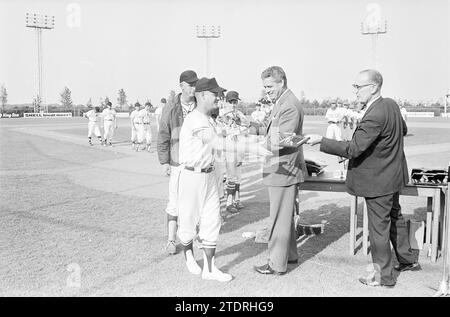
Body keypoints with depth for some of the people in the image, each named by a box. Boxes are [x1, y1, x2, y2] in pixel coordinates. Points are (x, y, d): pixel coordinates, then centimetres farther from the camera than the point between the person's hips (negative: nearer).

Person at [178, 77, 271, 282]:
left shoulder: (206, 119, 11)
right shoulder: (195, 119, -22)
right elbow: (217, 143, -36)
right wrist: (251, 148, -42)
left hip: (209, 176, 9)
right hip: (191, 176, -8)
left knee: (212, 221, 5)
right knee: (189, 220, 8)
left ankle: (209, 268, 11)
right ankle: (188, 256, 33)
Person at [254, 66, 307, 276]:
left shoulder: (289, 106, -20)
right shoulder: (281, 103, 15)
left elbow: (281, 142, -26)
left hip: (284, 169, -11)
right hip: (281, 168, 11)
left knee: (280, 217, -2)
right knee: (285, 215, 21)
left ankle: (277, 264, 7)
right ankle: (290, 254, 34)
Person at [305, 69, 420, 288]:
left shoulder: (375, 117, -29)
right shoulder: (391, 104, 1)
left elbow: (352, 149, -31)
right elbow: (403, 130, 18)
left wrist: (321, 141, -27)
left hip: (378, 180, -10)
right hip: (392, 175, 10)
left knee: (378, 227, 4)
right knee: (394, 218, 25)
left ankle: (383, 276, 18)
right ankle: (408, 260, 42)